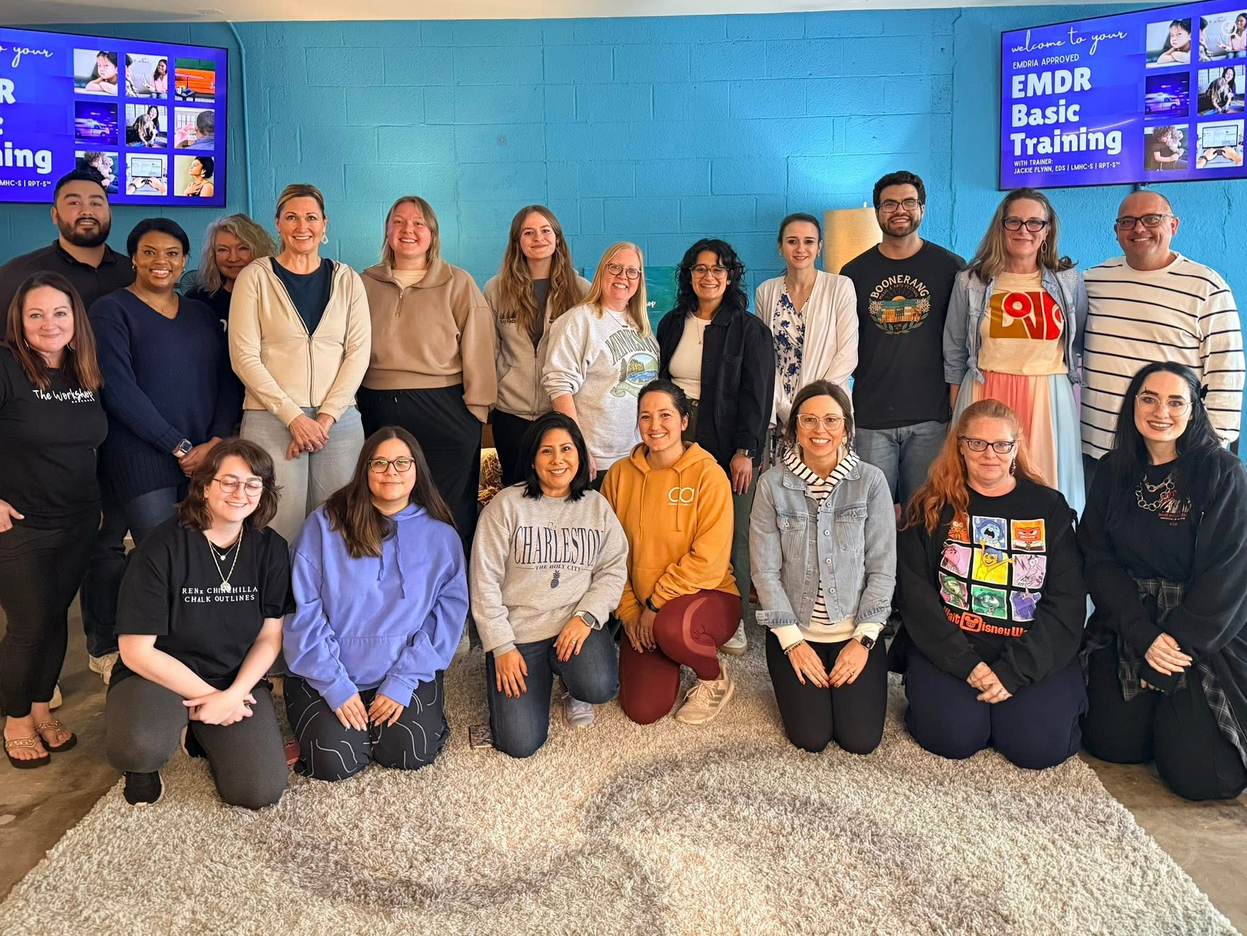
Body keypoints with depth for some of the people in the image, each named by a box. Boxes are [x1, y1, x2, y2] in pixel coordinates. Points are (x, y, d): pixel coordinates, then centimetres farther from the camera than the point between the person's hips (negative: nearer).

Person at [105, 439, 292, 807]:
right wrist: (207, 695, -14)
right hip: (161, 677, -3)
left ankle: (202, 738, 15)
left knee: (261, 791, -17)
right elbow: (136, 650, -13)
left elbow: (270, 637, 2)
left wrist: (233, 694, -14)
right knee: (139, 748, -37)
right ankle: (145, 760, 3)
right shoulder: (163, 547, -14)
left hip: (238, 681, 3)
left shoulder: (270, 548, -2)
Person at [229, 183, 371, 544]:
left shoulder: (347, 280, 11)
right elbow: (244, 356, -2)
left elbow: (358, 352, 4)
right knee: (280, 527, -5)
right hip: (271, 419, -2)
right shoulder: (255, 277, 5)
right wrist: (293, 416, -10)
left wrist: (326, 417, -7)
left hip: (339, 419, 2)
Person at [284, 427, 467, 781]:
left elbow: (448, 615, -3)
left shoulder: (441, 536, 0)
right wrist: (336, 686, -13)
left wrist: (403, 682, -12)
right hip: (329, 676, 0)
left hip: (406, 672, 1)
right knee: (336, 762, -17)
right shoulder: (326, 523, -6)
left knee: (411, 752, -19)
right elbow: (303, 611, -9)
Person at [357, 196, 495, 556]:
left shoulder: (459, 284, 1)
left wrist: (476, 408, -7)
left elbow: (477, 350, -3)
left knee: (448, 513, 1)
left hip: (444, 413, -3)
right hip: (378, 411, 3)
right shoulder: (367, 283, 11)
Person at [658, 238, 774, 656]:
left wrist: (746, 451, -12)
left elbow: (758, 396, -5)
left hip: (729, 447, -3)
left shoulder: (750, 328, 0)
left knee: (731, 537, -2)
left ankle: (733, 621, 10)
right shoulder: (672, 324, 13)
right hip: (678, 442, 4)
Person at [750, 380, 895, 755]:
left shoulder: (871, 481, -7)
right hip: (795, 631, 0)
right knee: (811, 738, -6)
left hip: (856, 631, 0)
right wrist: (792, 641, -10)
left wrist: (863, 639, -9)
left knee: (861, 739, -6)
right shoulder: (773, 484, -8)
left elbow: (882, 568, -4)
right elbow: (765, 571, -6)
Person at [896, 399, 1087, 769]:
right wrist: (966, 664, -16)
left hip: (1034, 656, 1)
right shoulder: (932, 507, 4)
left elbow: (1066, 603, -1)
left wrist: (1014, 670, -13)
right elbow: (916, 596, -4)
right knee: (955, 736, -23)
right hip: (947, 651, -1)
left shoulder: (1049, 507, 6)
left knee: (1039, 746, -19)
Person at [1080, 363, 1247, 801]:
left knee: (1201, 776, -12)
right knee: (1112, 743, -7)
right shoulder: (1113, 472, 4)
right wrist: (1145, 637, -14)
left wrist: (1175, 643, -17)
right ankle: (1155, 707, 25)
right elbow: (1099, 560, -2)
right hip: (1125, 629, 3)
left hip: (1206, 637, -3)